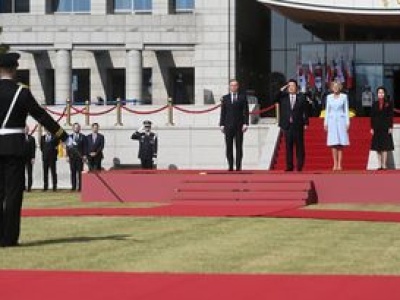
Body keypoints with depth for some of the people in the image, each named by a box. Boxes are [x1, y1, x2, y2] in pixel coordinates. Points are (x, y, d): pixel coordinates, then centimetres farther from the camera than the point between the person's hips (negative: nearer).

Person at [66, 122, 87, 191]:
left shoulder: (83, 137, 7)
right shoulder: (70, 137, 11)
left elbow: (85, 147, 3)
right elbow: (68, 147, 10)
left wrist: (84, 156, -6)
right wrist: (67, 155, 1)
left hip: (80, 157, -2)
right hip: (72, 156, 2)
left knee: (79, 172, -4)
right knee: (73, 172, 0)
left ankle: (80, 187, -5)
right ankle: (73, 186, 1)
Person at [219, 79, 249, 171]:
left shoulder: (242, 97, 7)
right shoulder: (225, 98, 11)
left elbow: (246, 111, 3)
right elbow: (223, 112, 9)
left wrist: (245, 124, -7)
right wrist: (221, 125, 1)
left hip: (239, 126, -1)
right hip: (228, 126, 1)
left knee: (239, 147, -2)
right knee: (229, 147, -1)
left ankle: (238, 166, 0)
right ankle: (230, 166, 3)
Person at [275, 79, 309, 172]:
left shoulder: (301, 97, 5)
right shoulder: (283, 96, 9)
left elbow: (305, 111, 4)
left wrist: (306, 123, -2)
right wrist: (281, 90, -8)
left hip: (298, 125, -1)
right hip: (287, 125, 1)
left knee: (299, 146, 1)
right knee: (288, 146, 1)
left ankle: (300, 165, 7)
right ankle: (289, 166, 4)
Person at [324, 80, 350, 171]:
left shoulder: (344, 96, 5)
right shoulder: (329, 97, 10)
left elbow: (346, 110, 6)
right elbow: (327, 110, 13)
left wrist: (347, 122, 0)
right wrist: (325, 122, 7)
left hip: (341, 120, -1)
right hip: (332, 120, 1)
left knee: (341, 144, -4)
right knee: (333, 144, -4)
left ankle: (339, 164, -4)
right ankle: (335, 164, -2)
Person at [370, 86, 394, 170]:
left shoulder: (389, 103, 2)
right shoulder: (375, 104, 8)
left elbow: (391, 116, 0)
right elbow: (372, 117, 8)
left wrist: (390, 127, -6)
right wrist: (372, 128, 1)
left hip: (386, 127, -3)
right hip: (377, 128, 3)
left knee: (385, 147, -4)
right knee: (378, 147, 3)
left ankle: (384, 164, -3)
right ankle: (380, 165, 6)